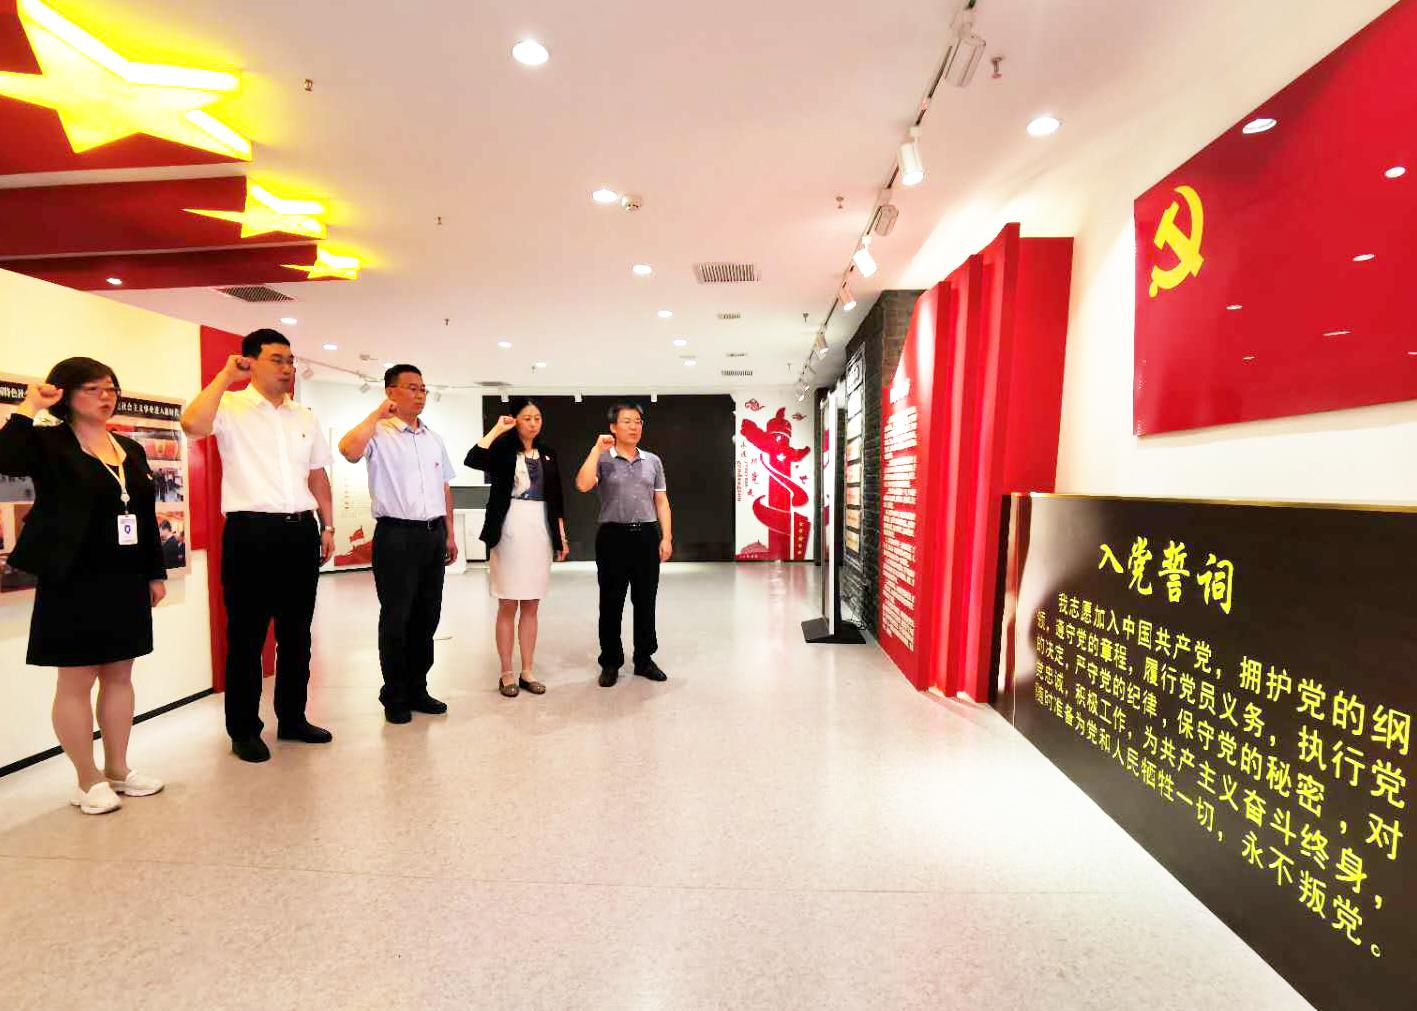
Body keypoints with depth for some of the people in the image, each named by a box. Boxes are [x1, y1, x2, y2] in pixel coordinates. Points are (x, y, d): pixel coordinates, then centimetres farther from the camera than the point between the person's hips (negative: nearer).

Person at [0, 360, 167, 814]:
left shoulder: (131, 449, 12)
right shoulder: (48, 442, -5)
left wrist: (155, 572, 12)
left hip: (127, 581, 6)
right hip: (74, 583, -6)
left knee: (119, 676, 13)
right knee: (76, 681, 4)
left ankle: (118, 769, 25)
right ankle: (88, 781, 17)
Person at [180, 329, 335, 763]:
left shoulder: (304, 416, 15)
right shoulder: (231, 407, -2)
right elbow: (192, 424, -24)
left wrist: (327, 525, 12)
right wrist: (225, 375, -14)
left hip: (301, 531, 5)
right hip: (251, 532, -5)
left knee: (296, 632, 13)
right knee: (246, 634, 4)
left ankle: (292, 718, 27)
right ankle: (243, 730, 17)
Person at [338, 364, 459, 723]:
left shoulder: (434, 438, 14)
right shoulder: (378, 433, -5)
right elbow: (349, 450, -28)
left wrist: (450, 534, 16)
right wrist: (378, 414, -19)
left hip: (433, 535, 6)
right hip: (396, 535, -6)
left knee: (427, 616, 12)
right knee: (396, 618, 3)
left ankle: (417, 689, 27)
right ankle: (394, 697, 19)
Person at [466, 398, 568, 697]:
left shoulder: (547, 453, 12)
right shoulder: (503, 448, -1)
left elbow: (556, 498, 13)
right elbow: (472, 460, -22)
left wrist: (562, 536, 10)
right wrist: (497, 429, -13)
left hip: (540, 532, 4)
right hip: (510, 532, -4)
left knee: (531, 606, 9)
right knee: (508, 606, 3)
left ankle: (527, 671, 18)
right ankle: (507, 673, 14)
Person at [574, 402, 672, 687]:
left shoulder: (652, 461, 10)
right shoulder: (602, 459, 0)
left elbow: (662, 502, 10)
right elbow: (583, 485, -19)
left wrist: (666, 537, 2)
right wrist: (597, 448, -15)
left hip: (647, 536, 3)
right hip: (613, 536, -3)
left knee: (646, 601, 9)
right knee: (611, 603, 5)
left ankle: (644, 659, 24)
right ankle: (610, 663, 19)